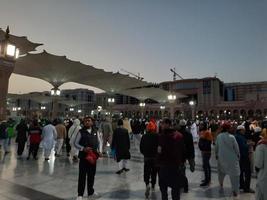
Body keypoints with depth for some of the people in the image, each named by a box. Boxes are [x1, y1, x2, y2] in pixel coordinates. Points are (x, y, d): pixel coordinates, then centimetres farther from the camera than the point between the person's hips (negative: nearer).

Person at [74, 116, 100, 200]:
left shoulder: (95, 131, 4)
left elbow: (98, 142, 12)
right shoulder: (81, 132, -6)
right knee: (82, 175, 2)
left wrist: (98, 150, -1)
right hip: (83, 156, -3)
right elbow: (75, 143, -4)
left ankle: (90, 192, 32)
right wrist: (83, 148, -18)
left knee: (91, 175, 15)